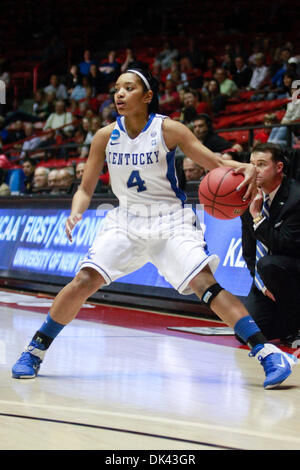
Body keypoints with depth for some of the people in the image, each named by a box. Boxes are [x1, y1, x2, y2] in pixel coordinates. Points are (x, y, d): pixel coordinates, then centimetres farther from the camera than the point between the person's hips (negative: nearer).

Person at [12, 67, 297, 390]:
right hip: (126, 220, 3)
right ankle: (35, 351, 4)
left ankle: (266, 353, -20)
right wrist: (75, 214, -18)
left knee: (204, 281, -21)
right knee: (84, 280, -13)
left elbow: (216, 164, -10)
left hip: (170, 221, -3)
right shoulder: (105, 137, -3)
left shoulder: (168, 130, -12)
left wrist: (245, 169, -32)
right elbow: (86, 189, 3)